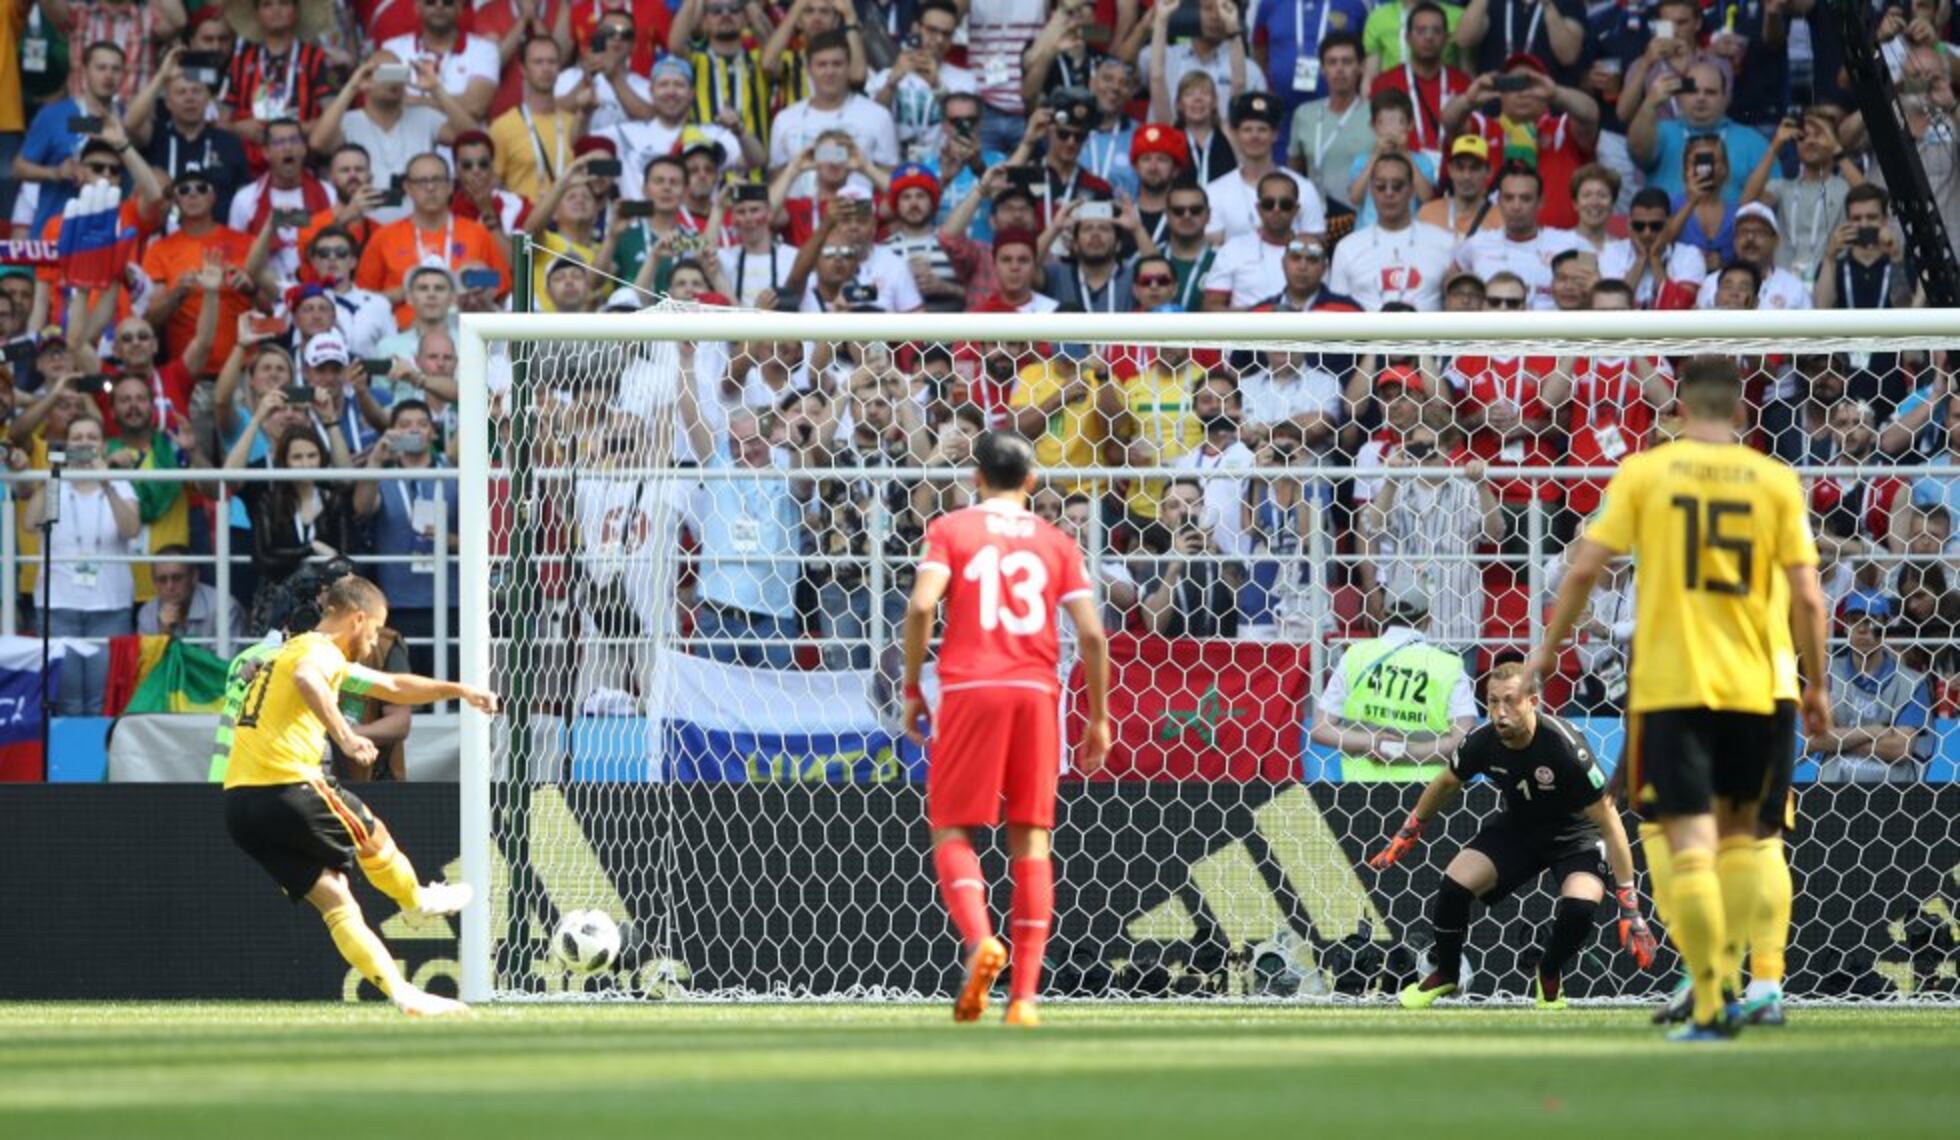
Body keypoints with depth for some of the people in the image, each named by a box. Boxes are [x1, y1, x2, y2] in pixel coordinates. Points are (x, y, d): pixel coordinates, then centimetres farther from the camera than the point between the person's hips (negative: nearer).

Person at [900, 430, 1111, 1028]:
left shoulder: (950, 530, 6)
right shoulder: (1056, 542, 12)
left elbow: (922, 605, -10)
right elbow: (1092, 634, 3)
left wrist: (912, 689, -1)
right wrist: (1098, 718, 11)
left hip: (968, 689, -2)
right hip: (1036, 690, 2)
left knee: (951, 828, 5)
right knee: (1031, 839, 6)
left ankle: (979, 939, -23)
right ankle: (1024, 994, 1)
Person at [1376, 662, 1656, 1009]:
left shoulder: (1564, 746, -32)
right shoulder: (1483, 742, -19)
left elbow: (1609, 822, -25)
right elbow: (1447, 784, 7)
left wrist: (1629, 905, -27)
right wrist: (1407, 834, 16)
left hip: (1576, 834, -4)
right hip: (1517, 827, 4)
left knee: (1580, 906, -31)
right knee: (1455, 883, -16)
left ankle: (1549, 977, 3)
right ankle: (1445, 975, 13)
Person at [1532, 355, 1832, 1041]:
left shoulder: (1645, 472, 0)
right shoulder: (1776, 481, 2)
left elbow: (1586, 568, -3)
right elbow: (1807, 596, -1)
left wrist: (1549, 649, 10)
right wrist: (1817, 685, 9)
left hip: (1670, 684, -2)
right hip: (1756, 685, 2)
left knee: (1690, 843, -3)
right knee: (1739, 832, 19)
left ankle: (1709, 1007, -9)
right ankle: (1724, 980, 14)